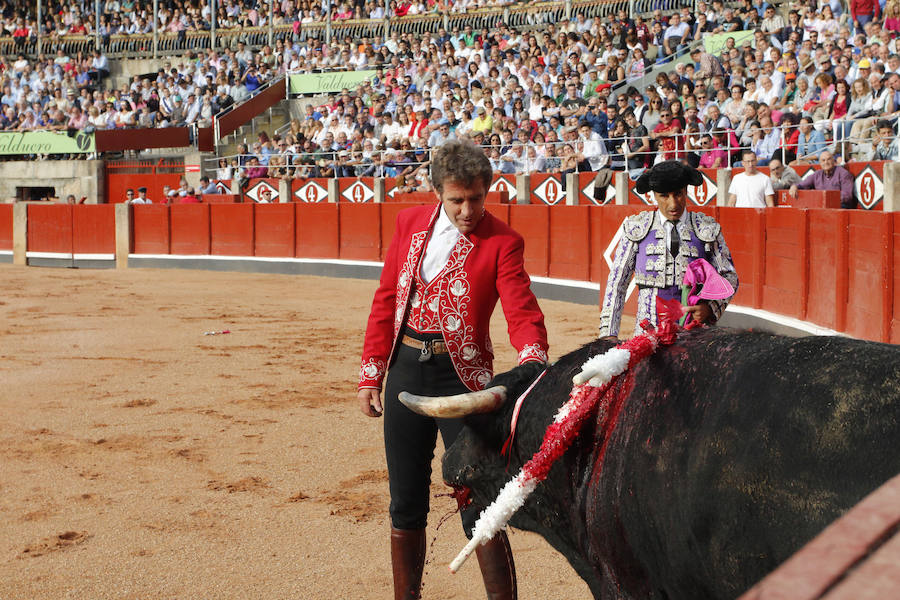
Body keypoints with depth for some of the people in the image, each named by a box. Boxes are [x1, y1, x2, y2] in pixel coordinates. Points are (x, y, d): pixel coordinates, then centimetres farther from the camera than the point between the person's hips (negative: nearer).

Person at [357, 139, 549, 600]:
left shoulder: (502, 243, -6)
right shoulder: (410, 224, 6)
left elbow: (523, 312, -16)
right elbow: (386, 301, 10)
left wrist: (532, 361, -37)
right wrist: (370, 375, 8)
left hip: (462, 377, -4)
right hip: (405, 371, 4)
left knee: (478, 509, -4)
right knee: (406, 506, 14)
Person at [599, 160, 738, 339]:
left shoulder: (708, 229, 10)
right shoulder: (636, 228, 8)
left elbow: (729, 277, 14)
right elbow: (617, 281, 10)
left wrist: (710, 308, -6)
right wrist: (609, 334, 3)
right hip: (646, 334, 0)